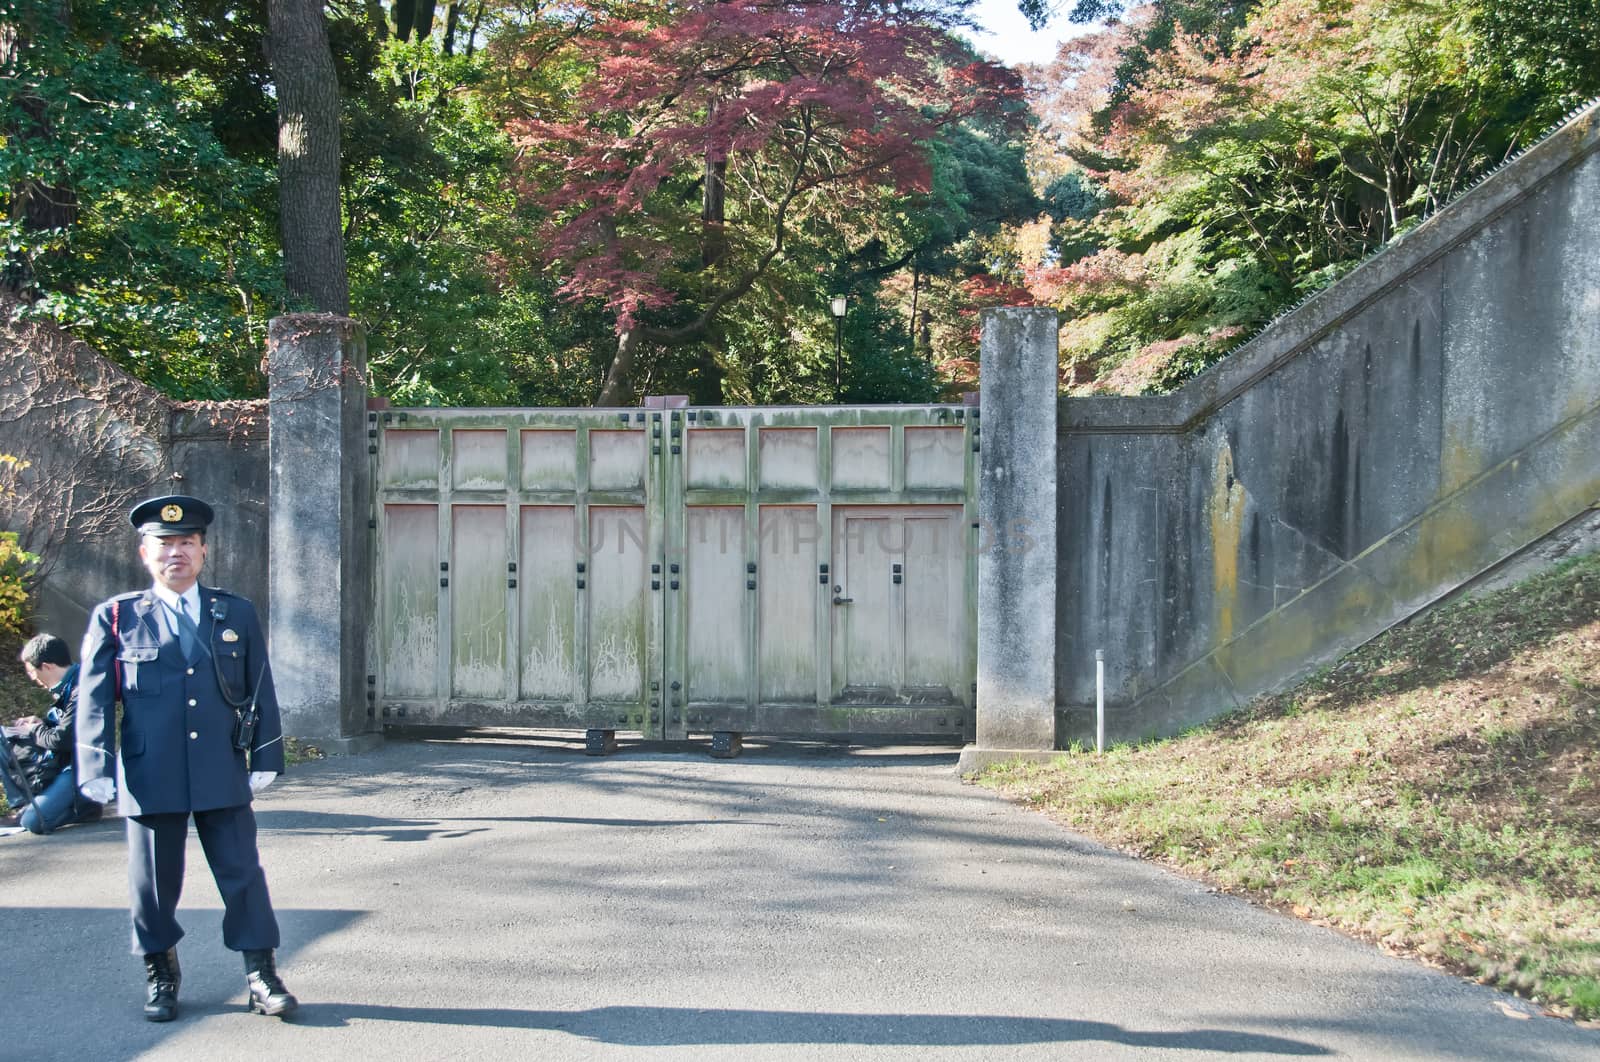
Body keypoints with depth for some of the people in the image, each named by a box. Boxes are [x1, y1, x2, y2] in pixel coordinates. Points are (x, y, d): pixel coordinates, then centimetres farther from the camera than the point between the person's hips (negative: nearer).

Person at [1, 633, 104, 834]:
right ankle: (22, 805, 8)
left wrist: (35, 730, -4)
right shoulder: (67, 685, 6)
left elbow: (61, 740, -24)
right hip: (60, 759, 10)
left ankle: (84, 807, -1)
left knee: (33, 822, -23)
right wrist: (40, 723, 3)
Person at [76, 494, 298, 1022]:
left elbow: (260, 691, 10)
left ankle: (261, 976, 11)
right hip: (150, 776, -1)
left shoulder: (237, 614, 9)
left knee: (243, 874, 3)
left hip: (223, 775, 1)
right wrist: (97, 769, -9)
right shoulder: (116, 617, 2)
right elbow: (94, 698, 0)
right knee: (154, 880, 8)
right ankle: (160, 975, 25)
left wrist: (265, 757, 3)